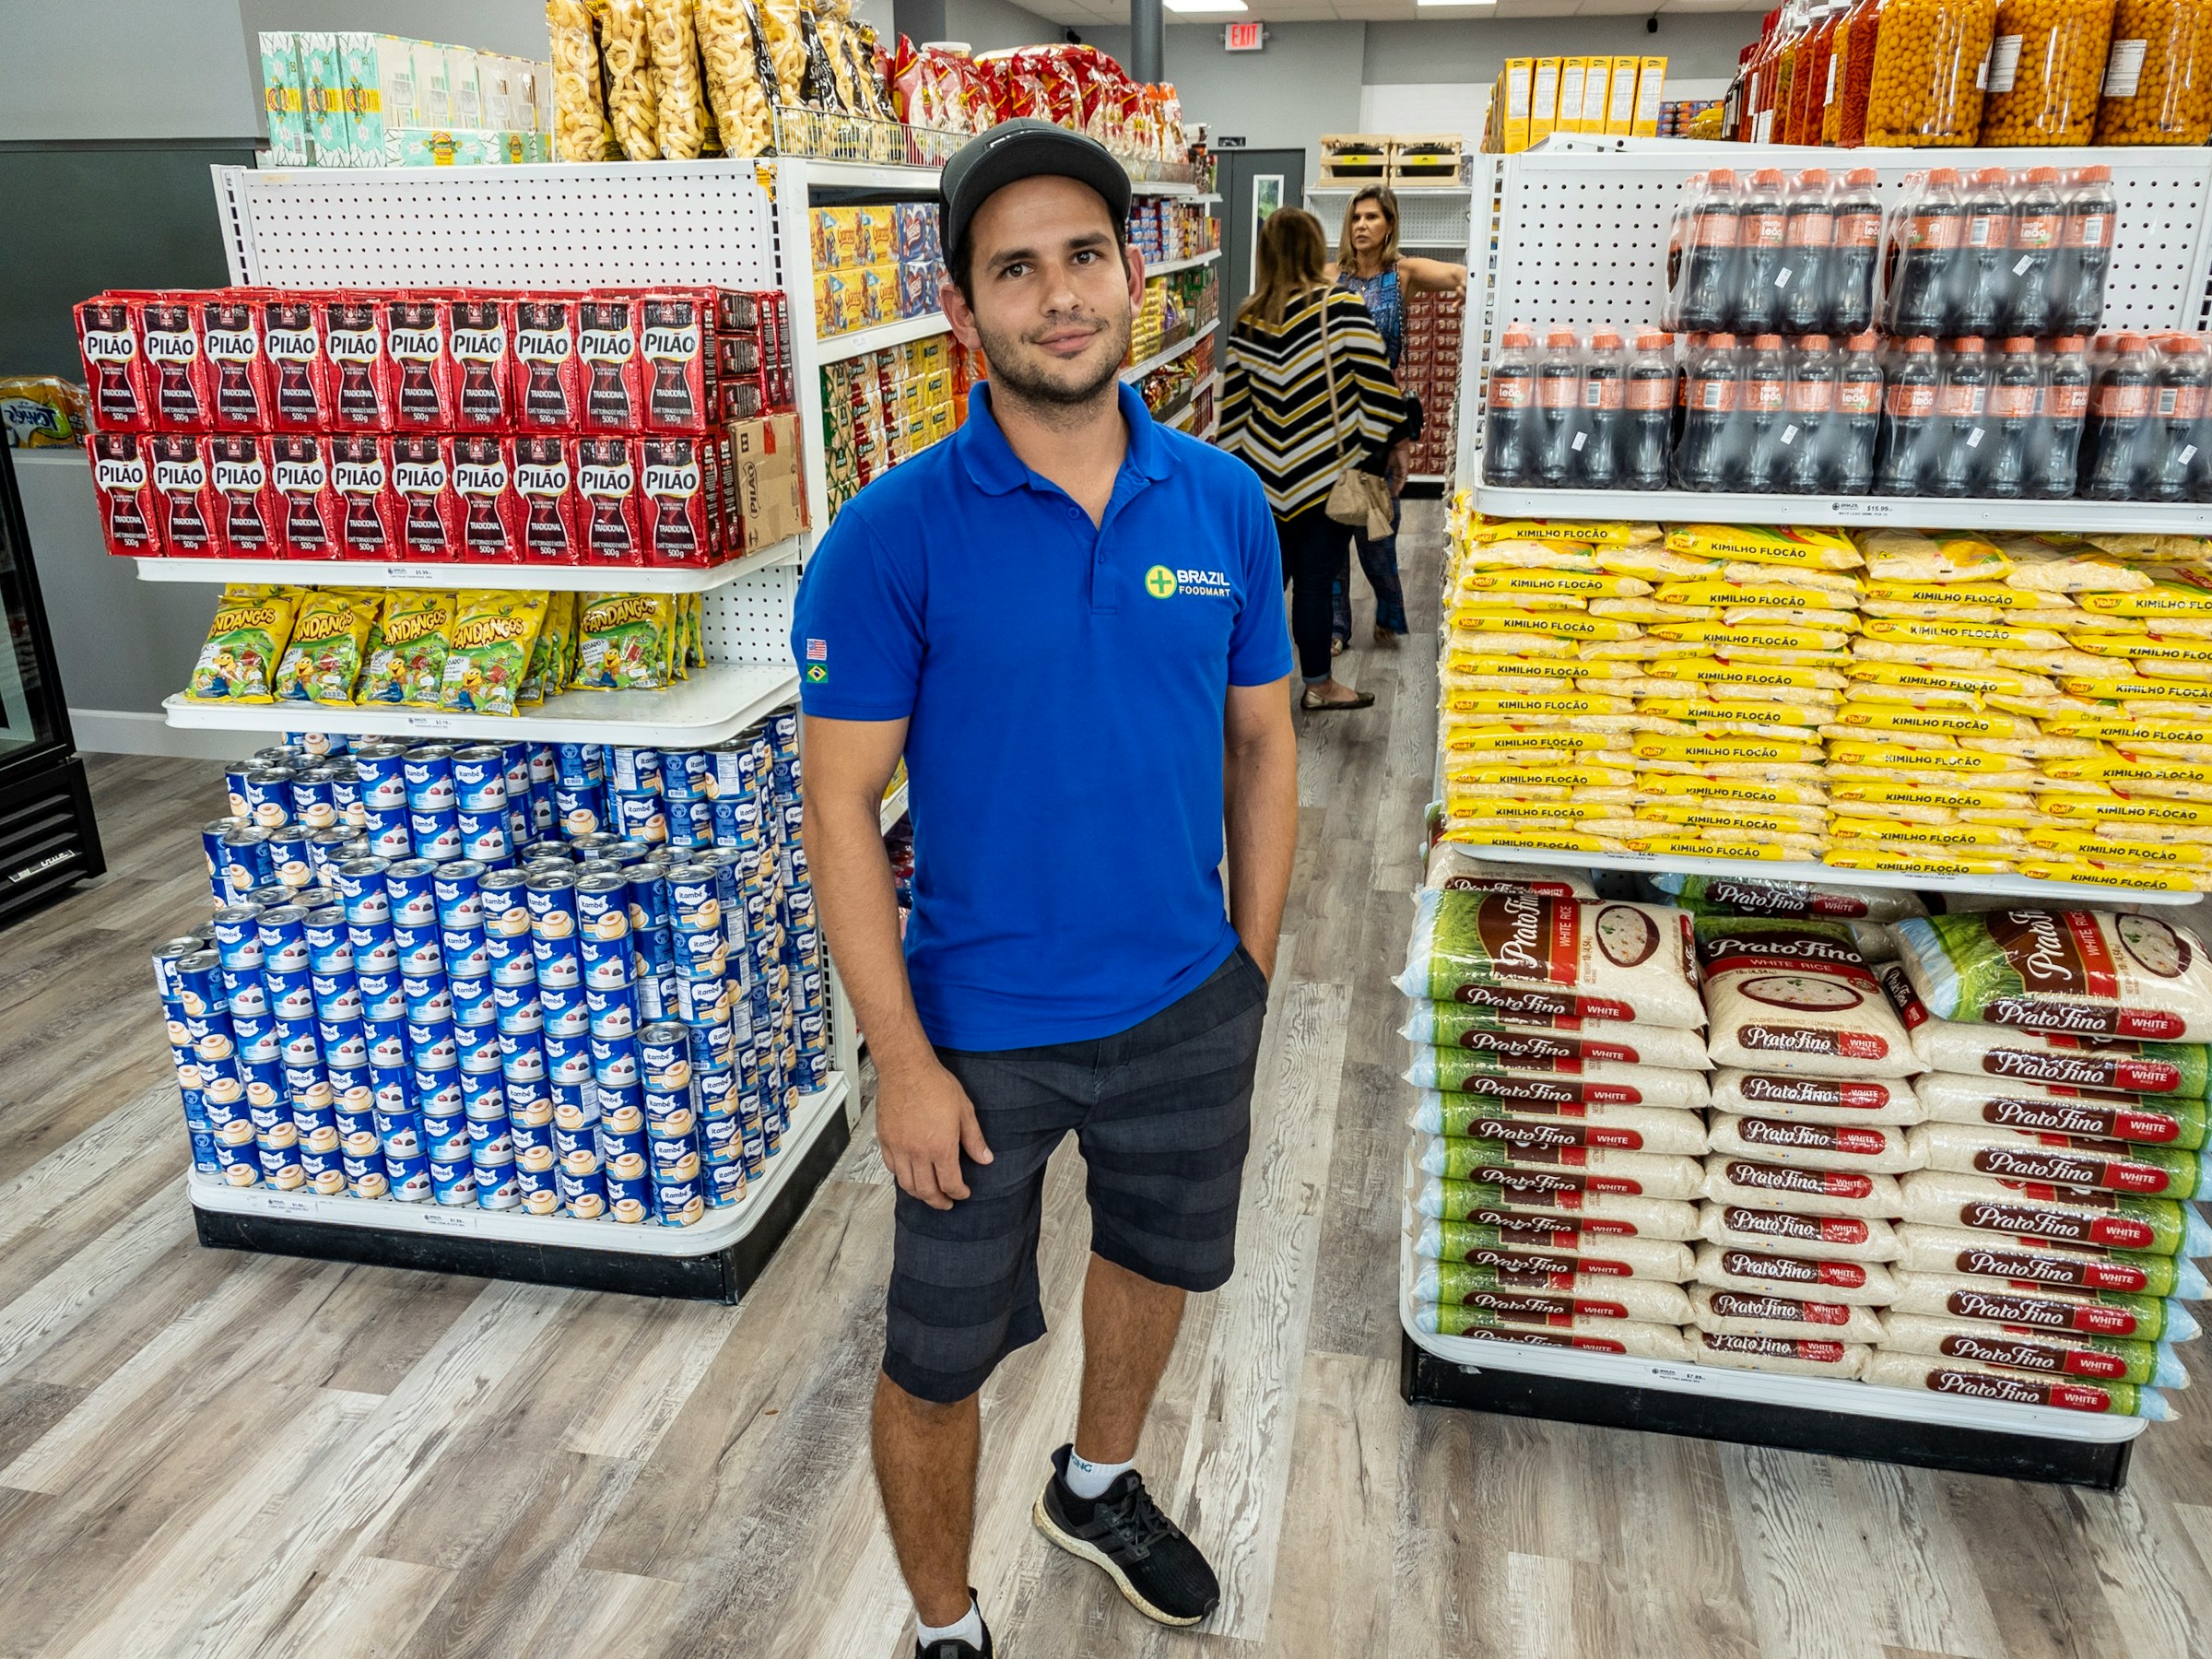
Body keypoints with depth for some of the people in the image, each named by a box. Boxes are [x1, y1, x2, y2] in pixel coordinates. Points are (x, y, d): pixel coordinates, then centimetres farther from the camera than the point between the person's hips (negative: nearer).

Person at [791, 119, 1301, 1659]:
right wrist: (902, 1062, -16)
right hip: (985, 1029, -4)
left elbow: (1262, 742, 3)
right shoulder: (892, 535, -16)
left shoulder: (1226, 505, -5)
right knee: (938, 1358, 11)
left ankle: (1099, 1485, 58)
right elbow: (842, 805, -14)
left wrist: (1251, 970, 4)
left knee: (1157, 1256, 27)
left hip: (1193, 1008, 4)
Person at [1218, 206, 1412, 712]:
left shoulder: (1249, 320, 1)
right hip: (1326, 471, -4)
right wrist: (1391, 441, 1)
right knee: (1314, 578, 4)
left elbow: (1234, 403, 6)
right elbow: (1376, 387, -12)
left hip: (1268, 473, 4)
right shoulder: (1343, 309, -12)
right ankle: (1318, 686, 16)